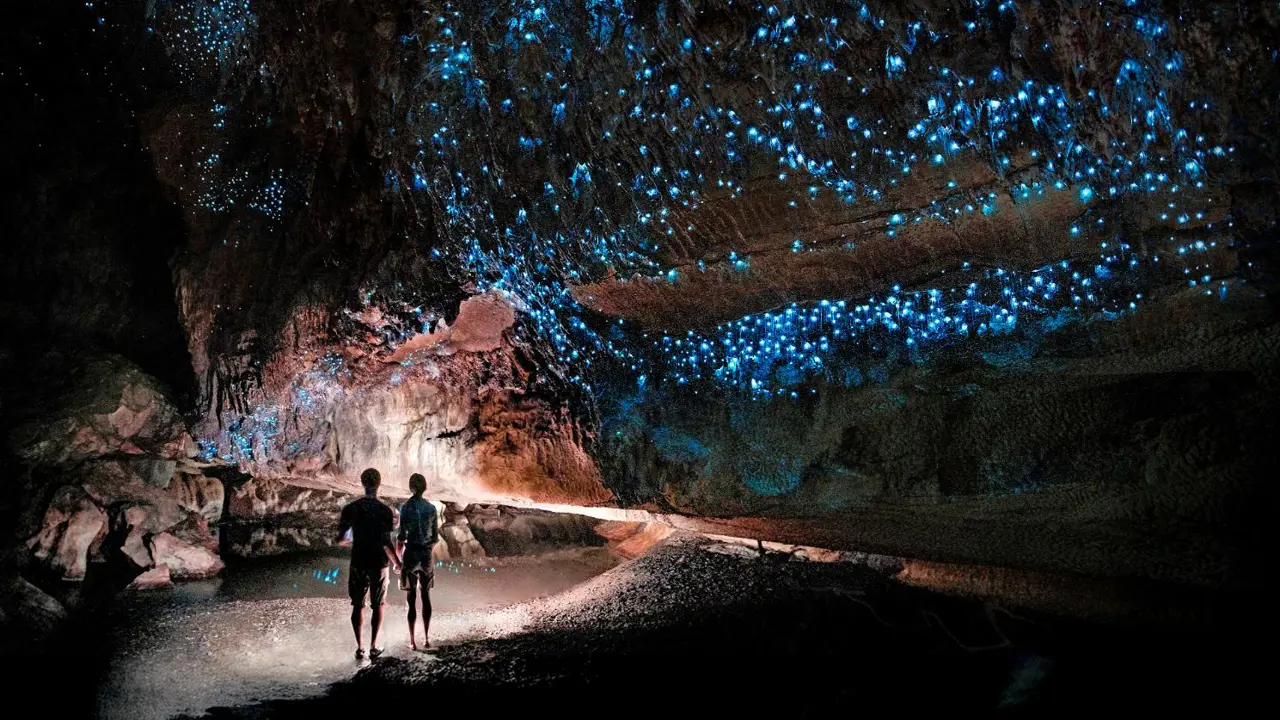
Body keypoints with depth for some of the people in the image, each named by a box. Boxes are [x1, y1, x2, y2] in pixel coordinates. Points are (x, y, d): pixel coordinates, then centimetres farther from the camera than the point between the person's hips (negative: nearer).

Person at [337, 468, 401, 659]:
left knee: (358, 605, 11)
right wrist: (397, 562, -1)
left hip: (358, 562, 1)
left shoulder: (350, 509, -5)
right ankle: (374, 646, 12)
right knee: (377, 605, 10)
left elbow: (340, 539, -2)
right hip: (379, 563, -1)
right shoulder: (385, 510, -11)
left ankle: (360, 647, 11)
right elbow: (386, 543, -14)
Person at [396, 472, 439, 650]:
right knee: (426, 596, 12)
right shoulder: (431, 508, 1)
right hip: (427, 555, 3)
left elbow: (401, 537, -9)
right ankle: (426, 638, 14)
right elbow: (435, 537, 5)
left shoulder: (406, 507, -9)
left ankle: (413, 640, 4)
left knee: (412, 598, 2)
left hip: (411, 554, -3)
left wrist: (398, 558, 3)